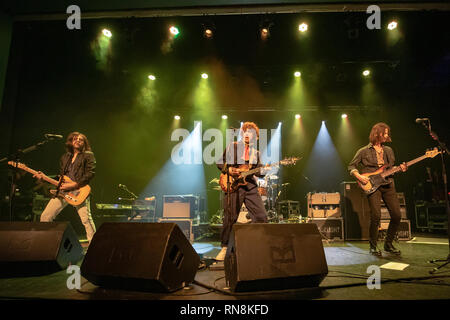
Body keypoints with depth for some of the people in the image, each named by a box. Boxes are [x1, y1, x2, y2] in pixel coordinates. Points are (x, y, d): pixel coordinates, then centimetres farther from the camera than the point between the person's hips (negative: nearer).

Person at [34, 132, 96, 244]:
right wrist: (44, 177, 9)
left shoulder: (88, 155, 2)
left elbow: (90, 173, -10)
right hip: (62, 190, 6)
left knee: (86, 219, -16)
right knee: (45, 217, 6)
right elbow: (60, 176, 23)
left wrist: (73, 184, -16)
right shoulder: (65, 157, 21)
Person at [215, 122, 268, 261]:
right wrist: (228, 170, -11)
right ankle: (224, 248, 14)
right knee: (230, 219, -1)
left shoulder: (256, 152, 17)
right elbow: (220, 163, 7)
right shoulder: (232, 147, 6)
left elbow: (259, 171, 16)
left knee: (261, 217, -3)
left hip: (251, 187, 4)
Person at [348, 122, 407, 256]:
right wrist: (359, 176, -11)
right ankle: (373, 246, 3)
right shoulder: (364, 151, 3)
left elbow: (391, 169, 23)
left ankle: (388, 244, 18)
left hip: (388, 185, 5)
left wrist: (400, 169, 3)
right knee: (376, 216, -15)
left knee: (397, 215, -2)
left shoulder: (389, 150, 18)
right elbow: (351, 166, 4)